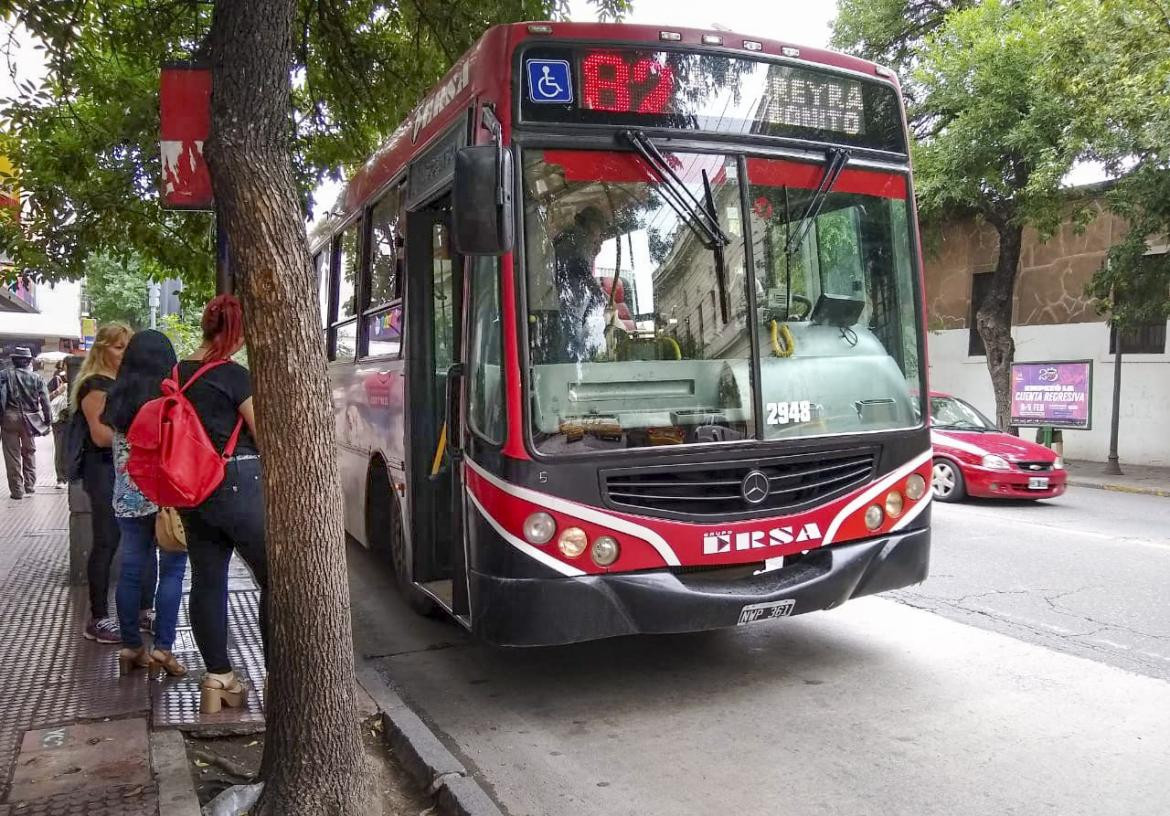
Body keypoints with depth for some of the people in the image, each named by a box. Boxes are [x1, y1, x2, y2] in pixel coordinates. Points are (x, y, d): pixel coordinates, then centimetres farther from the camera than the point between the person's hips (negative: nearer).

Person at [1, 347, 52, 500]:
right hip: (29, 420, 2)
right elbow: (45, 401, -3)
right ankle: (30, 486, 21)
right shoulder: (36, 378, -1)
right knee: (29, 453, 18)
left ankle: (17, 490, 7)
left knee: (12, 455, 5)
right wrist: (48, 421, 3)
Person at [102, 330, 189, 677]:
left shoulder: (117, 398, 5)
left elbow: (114, 443, 16)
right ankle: (163, 648, 3)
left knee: (131, 571, 10)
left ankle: (131, 647, 18)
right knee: (172, 570, 4)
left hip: (128, 497, 5)